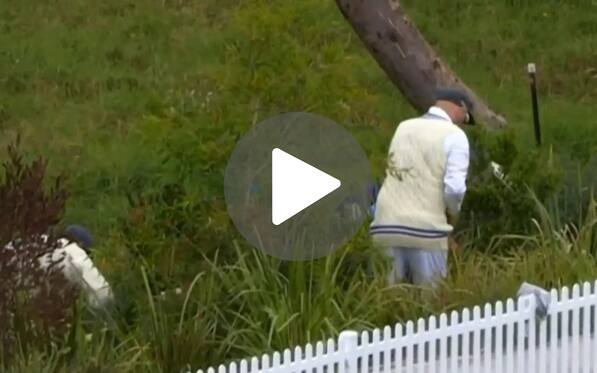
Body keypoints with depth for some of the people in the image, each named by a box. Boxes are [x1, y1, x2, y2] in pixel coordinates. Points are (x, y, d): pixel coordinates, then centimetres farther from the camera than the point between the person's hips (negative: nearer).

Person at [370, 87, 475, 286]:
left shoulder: (404, 128, 16)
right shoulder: (454, 135, -2)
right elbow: (455, 188, -12)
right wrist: (453, 213, 8)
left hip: (388, 225, 5)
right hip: (425, 228, -5)